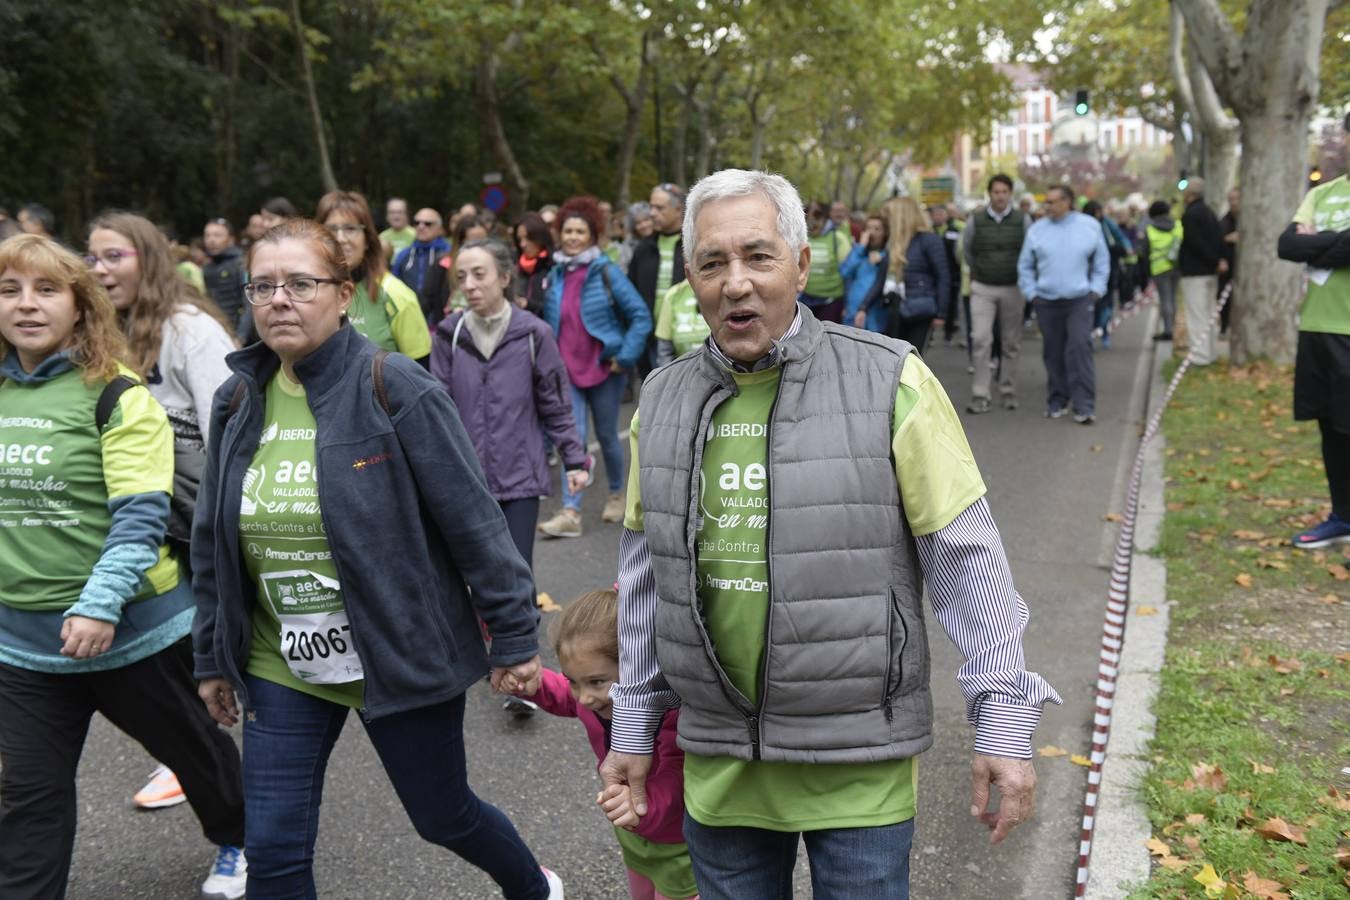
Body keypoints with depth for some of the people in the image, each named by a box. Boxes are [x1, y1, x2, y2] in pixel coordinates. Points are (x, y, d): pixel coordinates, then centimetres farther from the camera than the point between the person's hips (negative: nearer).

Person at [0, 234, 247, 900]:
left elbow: (140, 514, -19)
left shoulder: (115, 395, -14)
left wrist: (100, 603, -27)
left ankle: (237, 842, 44)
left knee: (191, 747, 18)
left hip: (131, 628, -4)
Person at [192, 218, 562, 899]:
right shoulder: (237, 402, 2)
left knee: (443, 816, 15)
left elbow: (473, 520, -14)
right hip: (283, 667, 5)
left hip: (402, 657, -4)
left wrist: (514, 634, -12)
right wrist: (212, 657, 14)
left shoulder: (396, 390, -15)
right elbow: (213, 543, 10)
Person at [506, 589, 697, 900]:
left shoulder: (672, 712, -41)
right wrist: (534, 684, -17)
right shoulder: (591, 691, -19)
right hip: (633, 831, 7)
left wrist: (644, 806, -64)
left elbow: (673, 785, -42)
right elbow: (567, 699, 4)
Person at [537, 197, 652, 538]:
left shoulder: (606, 272, -8)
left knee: (607, 436, 11)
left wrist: (625, 357, -12)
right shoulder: (555, 275, 4)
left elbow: (641, 316, -8)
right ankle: (570, 513, -9)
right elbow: (549, 322, 15)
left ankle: (616, 493, 35)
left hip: (604, 368, -2)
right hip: (568, 369, 3)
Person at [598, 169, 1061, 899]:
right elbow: (645, 575, 10)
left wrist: (1002, 718, -8)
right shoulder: (663, 400, 3)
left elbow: (967, 561, -7)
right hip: (717, 764, 4)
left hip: (858, 761, -3)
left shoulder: (888, 382, -10)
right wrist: (632, 726, 13)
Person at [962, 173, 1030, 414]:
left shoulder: (1022, 220, -3)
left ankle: (1008, 393, 18)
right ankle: (980, 395, -9)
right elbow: (966, 249, 14)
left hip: (1012, 288, 1)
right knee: (980, 340, -11)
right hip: (982, 288, -1)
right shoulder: (976, 220, -2)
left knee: (1010, 342, 7)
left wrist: (1022, 276, 10)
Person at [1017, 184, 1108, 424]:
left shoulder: (1089, 226, 3)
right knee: (1053, 353, 7)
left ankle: (1084, 406, -11)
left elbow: (1102, 261, 11)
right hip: (1047, 302, 2)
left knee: (1080, 348, -13)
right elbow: (1025, 265, 10)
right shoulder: (1037, 229, 3)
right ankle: (1057, 400, 22)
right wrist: (1032, 293, 2)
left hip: (1080, 300, -1)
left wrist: (1096, 290, 3)